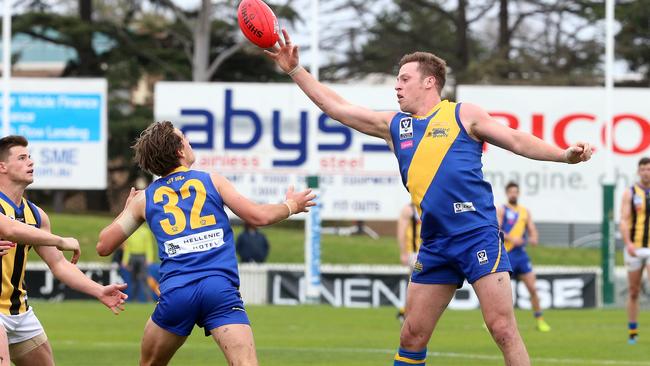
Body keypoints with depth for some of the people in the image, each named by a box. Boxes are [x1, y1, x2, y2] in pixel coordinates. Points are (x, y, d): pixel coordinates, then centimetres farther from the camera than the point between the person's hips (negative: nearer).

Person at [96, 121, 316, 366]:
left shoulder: (143, 199, 16)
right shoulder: (212, 181, 11)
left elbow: (103, 246, 19)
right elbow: (259, 216, 7)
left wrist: (128, 209, 37)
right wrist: (291, 205, 28)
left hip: (175, 293, 2)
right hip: (221, 289, -2)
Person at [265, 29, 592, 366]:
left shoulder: (462, 115, 3)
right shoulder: (394, 125, 16)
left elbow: (517, 141, 2)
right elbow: (334, 106, 21)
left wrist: (565, 155, -11)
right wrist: (295, 70, 18)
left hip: (477, 235, -5)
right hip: (434, 245, 6)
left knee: (502, 328, -12)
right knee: (412, 336, 7)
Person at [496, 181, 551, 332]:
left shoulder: (525, 212, 15)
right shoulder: (501, 210, 1)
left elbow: (532, 230, 14)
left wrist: (534, 238, -10)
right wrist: (511, 239, -23)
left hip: (521, 253, 4)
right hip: (506, 253, -4)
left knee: (532, 288, 0)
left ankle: (540, 320, 7)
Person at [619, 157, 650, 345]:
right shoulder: (630, 193, 3)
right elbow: (623, 220, -7)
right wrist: (628, 243, -21)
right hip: (634, 249, 0)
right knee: (633, 292, 6)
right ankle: (632, 331, 15)